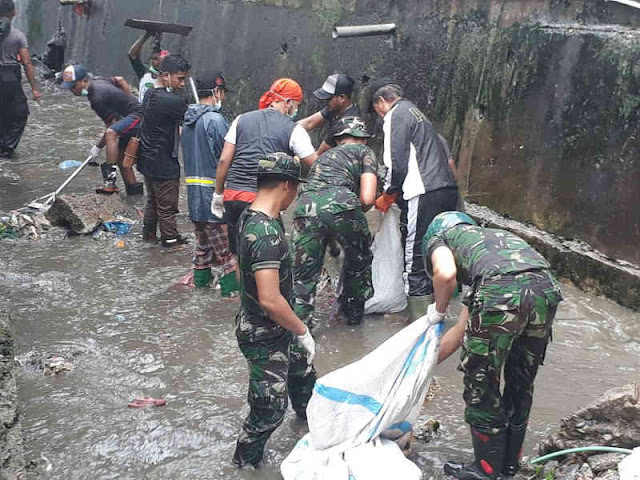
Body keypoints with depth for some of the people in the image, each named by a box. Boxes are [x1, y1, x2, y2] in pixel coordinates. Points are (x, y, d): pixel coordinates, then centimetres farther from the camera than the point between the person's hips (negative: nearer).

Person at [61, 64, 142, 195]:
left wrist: (98, 147, -7)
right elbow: (120, 80, 22)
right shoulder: (96, 82, 6)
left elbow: (112, 126, -19)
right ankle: (134, 189, 28)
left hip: (136, 116, -11)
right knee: (120, 155, 19)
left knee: (111, 134, -35)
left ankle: (110, 182, -38)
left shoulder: (98, 97, -23)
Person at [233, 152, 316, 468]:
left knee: (302, 368, 31)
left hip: (276, 326, 10)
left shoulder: (250, 216, -2)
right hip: (263, 337, -10)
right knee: (270, 407, 6)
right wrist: (303, 332, -23)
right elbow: (270, 299, -36)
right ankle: (245, 462, 28)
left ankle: (307, 411, 60)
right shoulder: (266, 233, -33)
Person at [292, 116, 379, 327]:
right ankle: (354, 311, 38)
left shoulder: (323, 156, 39)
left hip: (305, 208, 4)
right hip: (340, 204, -3)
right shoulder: (364, 152, 23)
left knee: (304, 277, 13)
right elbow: (367, 198, 7)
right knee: (359, 259, 25)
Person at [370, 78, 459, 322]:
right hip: (447, 190, 9)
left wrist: (388, 196, 4)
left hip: (425, 195, -9)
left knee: (416, 261, -5)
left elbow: (398, 164, -11)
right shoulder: (416, 112, 27)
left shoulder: (396, 115, -1)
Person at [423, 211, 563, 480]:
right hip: (547, 286, 7)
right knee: (521, 384, 25)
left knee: (481, 385, 14)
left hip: (502, 292, -7)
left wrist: (438, 310, 18)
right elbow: (462, 330, 40)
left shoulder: (439, 236, 25)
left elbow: (445, 273, -3)